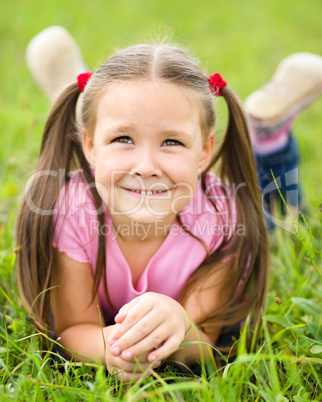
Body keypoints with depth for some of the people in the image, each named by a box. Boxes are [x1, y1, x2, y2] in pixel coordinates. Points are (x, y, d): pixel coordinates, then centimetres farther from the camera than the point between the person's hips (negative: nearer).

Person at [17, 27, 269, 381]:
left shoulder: (222, 218, -38)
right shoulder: (69, 208, -37)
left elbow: (204, 352, -33)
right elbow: (72, 329, -29)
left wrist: (180, 328, -61)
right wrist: (109, 343, -56)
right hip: (103, 323, 1)